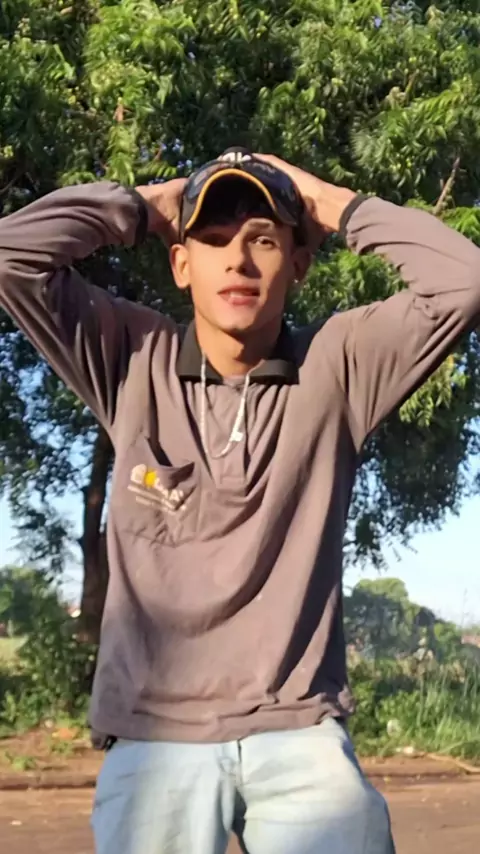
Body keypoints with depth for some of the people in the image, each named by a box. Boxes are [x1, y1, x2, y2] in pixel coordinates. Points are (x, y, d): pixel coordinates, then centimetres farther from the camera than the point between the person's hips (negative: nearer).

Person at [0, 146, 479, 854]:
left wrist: (336, 206, 1)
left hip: (298, 734, 0)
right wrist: (143, 206, 5)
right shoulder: (132, 362, 3)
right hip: (154, 735, 0)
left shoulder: (335, 368, 1)